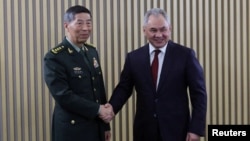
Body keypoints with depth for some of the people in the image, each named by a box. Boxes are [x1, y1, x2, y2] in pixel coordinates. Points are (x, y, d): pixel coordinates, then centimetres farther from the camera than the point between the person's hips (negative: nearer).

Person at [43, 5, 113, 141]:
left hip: (96, 127, 7)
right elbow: (63, 96, -20)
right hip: (72, 130, -6)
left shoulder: (92, 51, 8)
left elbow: (100, 89, 11)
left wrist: (105, 125, 12)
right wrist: (97, 109, -16)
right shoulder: (54, 57, -13)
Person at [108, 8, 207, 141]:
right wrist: (112, 107, -12)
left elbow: (199, 94, -3)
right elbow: (124, 88, 7)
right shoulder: (133, 57, 4)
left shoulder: (185, 55, -4)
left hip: (176, 130, -2)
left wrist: (196, 129, -9)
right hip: (144, 130, 3)